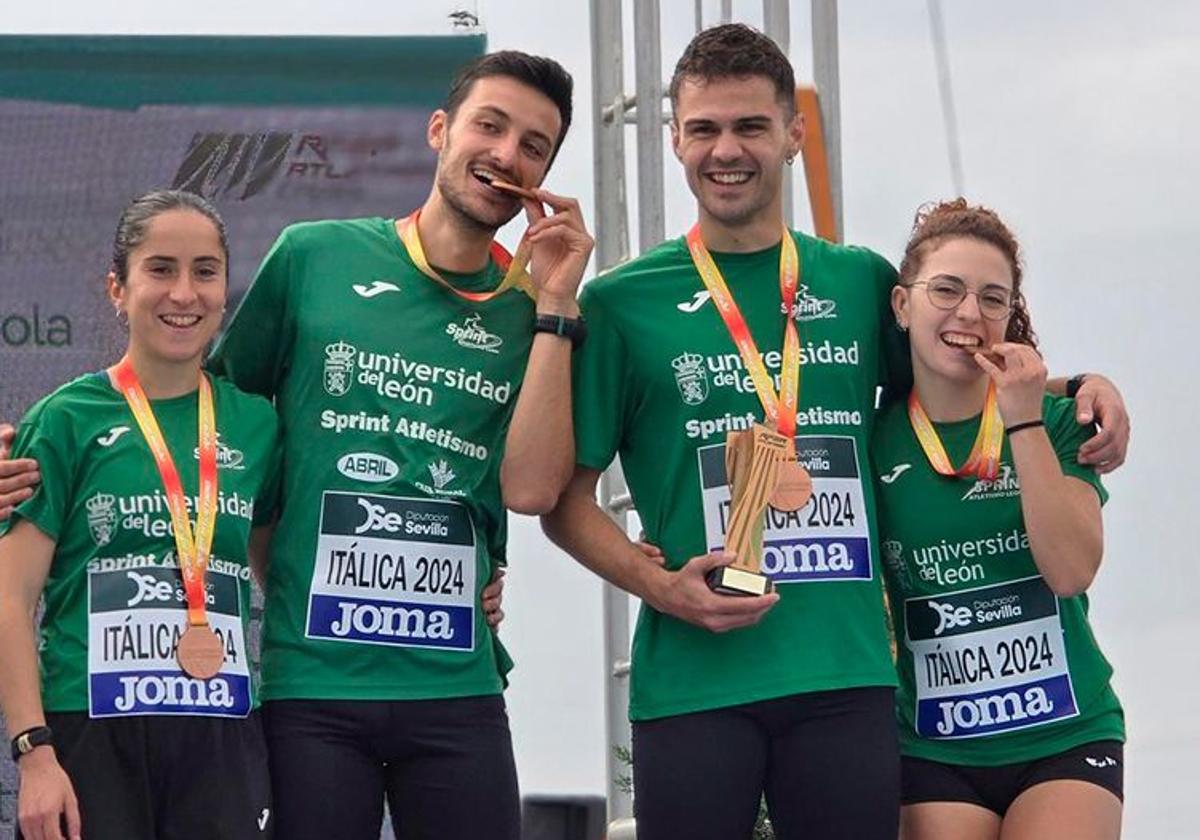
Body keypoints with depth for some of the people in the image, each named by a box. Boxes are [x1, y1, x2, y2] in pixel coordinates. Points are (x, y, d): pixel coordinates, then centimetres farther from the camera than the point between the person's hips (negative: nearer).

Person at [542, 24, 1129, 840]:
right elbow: (564, 499, 4)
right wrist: (659, 585, -12)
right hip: (694, 682, -2)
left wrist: (1082, 390, 7)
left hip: (848, 676, 2)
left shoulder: (863, 283, 11)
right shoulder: (622, 303, 3)